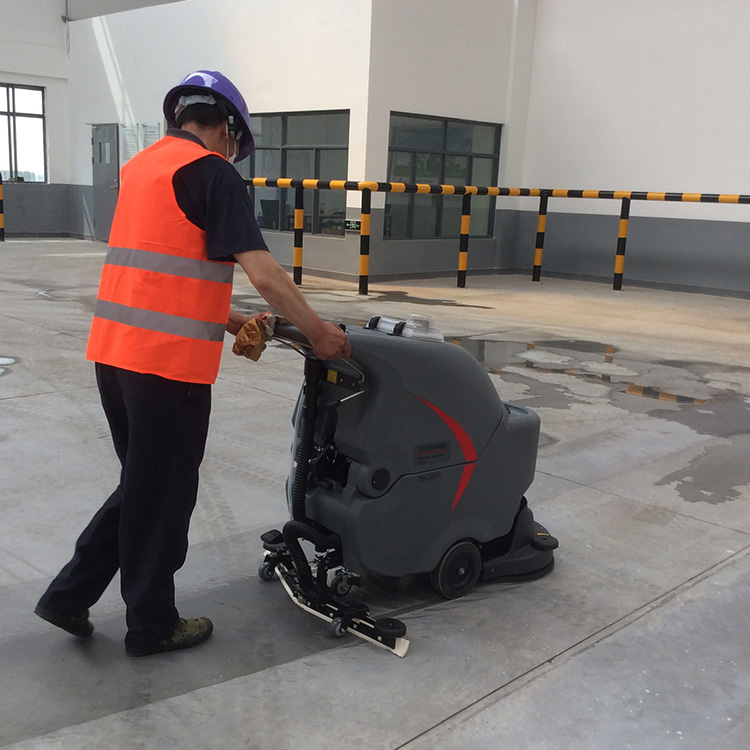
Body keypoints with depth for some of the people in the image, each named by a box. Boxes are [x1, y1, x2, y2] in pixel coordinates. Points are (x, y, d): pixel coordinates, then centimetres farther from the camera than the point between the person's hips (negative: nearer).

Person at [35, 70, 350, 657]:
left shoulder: (142, 165, 17)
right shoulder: (210, 171, -10)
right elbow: (264, 275, -17)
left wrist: (228, 319, 24)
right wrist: (319, 332, -6)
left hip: (113, 351, 8)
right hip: (169, 364, -8)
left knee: (142, 482, 22)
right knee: (164, 496, 7)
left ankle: (70, 595, 27)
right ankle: (152, 625, 23)